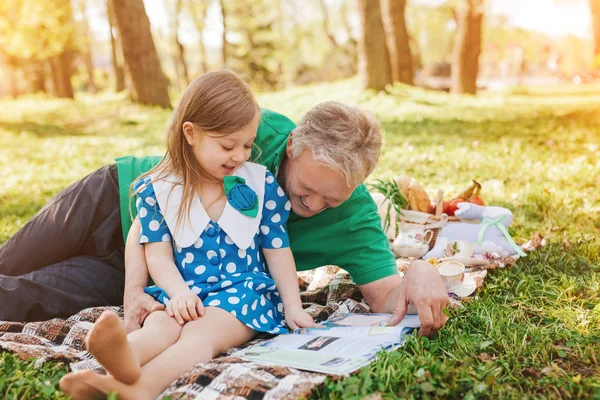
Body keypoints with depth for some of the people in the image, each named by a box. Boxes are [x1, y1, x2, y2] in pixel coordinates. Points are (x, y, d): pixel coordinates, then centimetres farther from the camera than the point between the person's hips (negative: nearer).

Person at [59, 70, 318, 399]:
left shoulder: (262, 184, 6)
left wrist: (293, 307, 2)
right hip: (183, 293, 1)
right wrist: (179, 293, -19)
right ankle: (124, 363, -66)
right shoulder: (156, 189, 3)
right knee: (159, 327, -33)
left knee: (202, 332, -33)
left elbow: (277, 250, 8)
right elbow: (158, 254, 0)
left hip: (245, 287, -1)